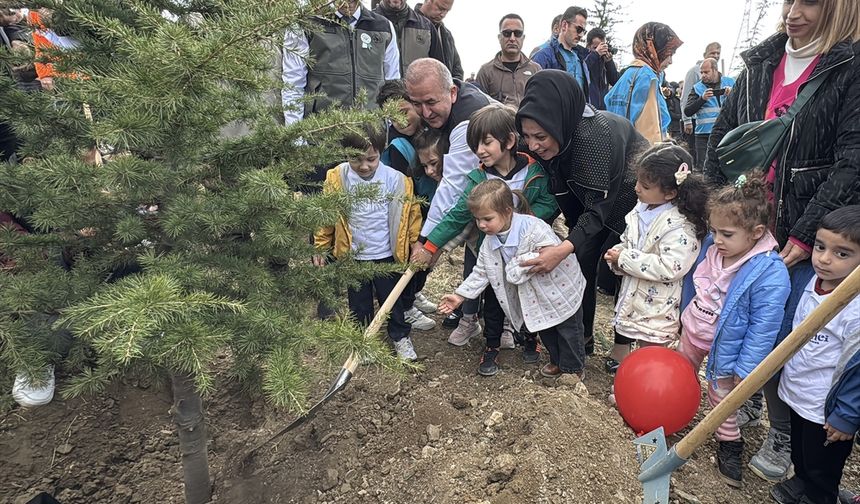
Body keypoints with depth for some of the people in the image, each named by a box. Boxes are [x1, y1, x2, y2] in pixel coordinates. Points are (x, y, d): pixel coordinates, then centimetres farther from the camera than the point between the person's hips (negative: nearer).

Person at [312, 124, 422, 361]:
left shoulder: (395, 179, -14)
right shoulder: (337, 179, -11)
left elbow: (411, 212, -4)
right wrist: (321, 247, 1)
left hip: (386, 255, -1)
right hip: (352, 256, 1)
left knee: (393, 299, 15)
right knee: (358, 302, 16)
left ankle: (401, 337, 35)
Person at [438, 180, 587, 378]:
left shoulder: (534, 228, -32)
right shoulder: (489, 243, -10)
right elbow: (481, 272, -2)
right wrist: (461, 295, -6)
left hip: (562, 291, -6)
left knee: (569, 332, 10)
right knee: (545, 331, 21)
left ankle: (574, 369, 32)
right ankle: (557, 362, 45)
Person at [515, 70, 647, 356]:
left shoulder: (596, 134, -41)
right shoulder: (544, 143, -21)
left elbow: (600, 204, -38)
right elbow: (558, 191, -7)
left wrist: (566, 247, -50)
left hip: (632, 200, -6)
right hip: (589, 197, 6)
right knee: (581, 263, 2)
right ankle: (582, 337, 18)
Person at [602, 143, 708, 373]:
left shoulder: (679, 226, -25)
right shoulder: (642, 208, 0)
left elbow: (670, 268, -33)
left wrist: (625, 259, -26)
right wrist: (617, 253, -7)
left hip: (657, 308, -8)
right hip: (632, 297, 8)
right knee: (622, 336, 25)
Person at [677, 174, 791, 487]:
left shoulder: (770, 274, -31)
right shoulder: (713, 247, -13)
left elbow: (763, 328, -24)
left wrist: (745, 369, -19)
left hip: (722, 347, -5)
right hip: (691, 332, 5)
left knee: (722, 398, 15)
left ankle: (729, 444, 40)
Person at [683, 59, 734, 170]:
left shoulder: (730, 82, 10)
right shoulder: (697, 88, 7)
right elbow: (687, 112, -2)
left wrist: (733, 94, -11)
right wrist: (702, 99, -14)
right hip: (704, 134, -1)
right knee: (703, 167, -2)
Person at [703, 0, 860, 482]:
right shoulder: (761, 63, 9)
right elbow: (723, 132, 12)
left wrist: (806, 235, -17)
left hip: (802, 234, -4)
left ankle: (784, 433, 24)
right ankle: (745, 399, 38)